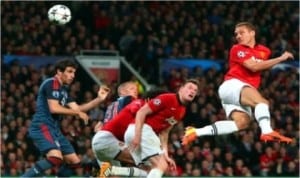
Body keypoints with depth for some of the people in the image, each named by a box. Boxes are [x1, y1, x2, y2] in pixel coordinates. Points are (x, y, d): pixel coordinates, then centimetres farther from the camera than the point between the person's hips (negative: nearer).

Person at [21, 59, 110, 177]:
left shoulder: (63, 89, 21)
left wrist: (99, 99, 8)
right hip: (42, 127, -10)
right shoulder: (52, 83, -8)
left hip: (54, 129, 10)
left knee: (74, 162, 9)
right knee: (56, 158, -32)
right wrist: (78, 113, -9)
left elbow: (76, 108, 17)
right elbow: (53, 108, -18)